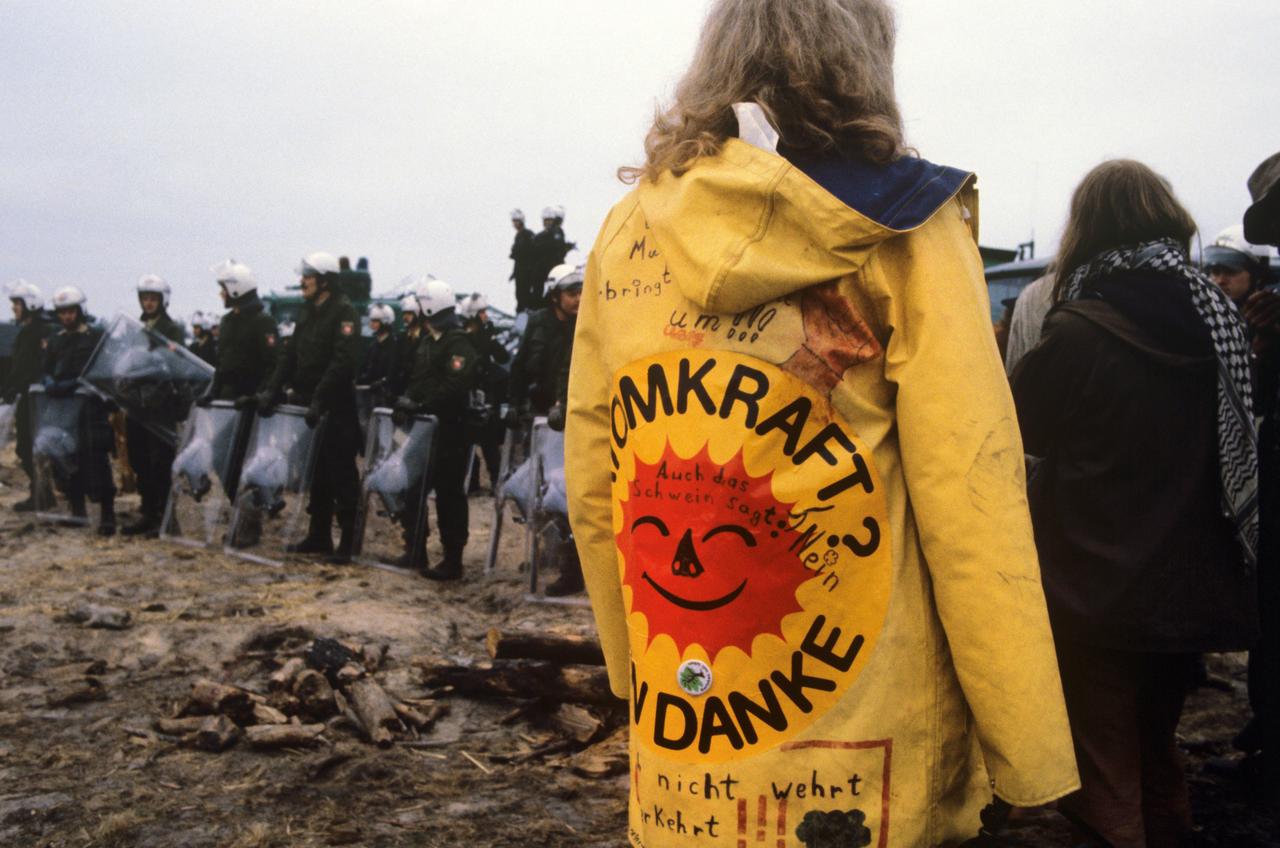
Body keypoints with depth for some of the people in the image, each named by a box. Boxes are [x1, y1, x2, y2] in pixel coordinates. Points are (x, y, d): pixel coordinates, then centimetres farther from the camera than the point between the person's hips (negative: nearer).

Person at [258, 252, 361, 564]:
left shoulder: (344, 312, -11)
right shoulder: (308, 311, 14)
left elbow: (343, 362, -21)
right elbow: (290, 354, 15)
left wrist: (319, 399, -26)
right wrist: (273, 389, 4)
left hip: (336, 409, -8)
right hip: (309, 404, 8)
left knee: (340, 474, -4)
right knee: (317, 473, 14)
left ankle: (349, 541, 2)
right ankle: (319, 536, 23)